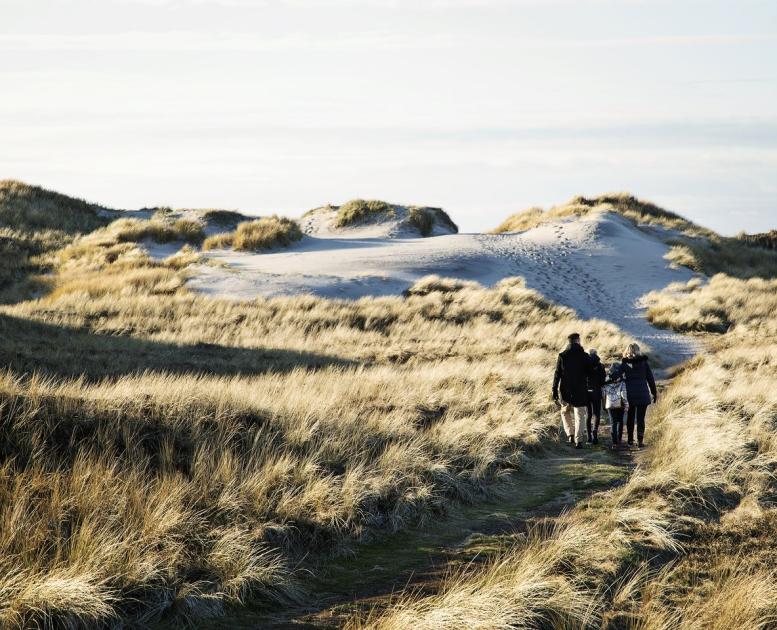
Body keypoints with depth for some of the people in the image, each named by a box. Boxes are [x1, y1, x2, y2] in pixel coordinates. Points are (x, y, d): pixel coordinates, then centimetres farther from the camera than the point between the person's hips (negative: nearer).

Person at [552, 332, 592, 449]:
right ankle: (578, 440, -4)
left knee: (565, 412, 23)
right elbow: (590, 373, -2)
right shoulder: (585, 357, -5)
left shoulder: (562, 356, -3)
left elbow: (557, 374, -3)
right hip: (581, 391, -1)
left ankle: (570, 434, 11)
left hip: (565, 391, 1)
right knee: (579, 415, 4)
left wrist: (554, 390, 1)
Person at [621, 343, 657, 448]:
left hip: (629, 394, 1)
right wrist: (654, 393, 10)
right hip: (643, 394, -1)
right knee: (641, 418, 3)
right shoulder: (644, 362, -2)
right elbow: (650, 379, 1)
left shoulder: (624, 363, -3)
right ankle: (640, 441, -2)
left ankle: (630, 440, 16)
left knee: (630, 417, 13)